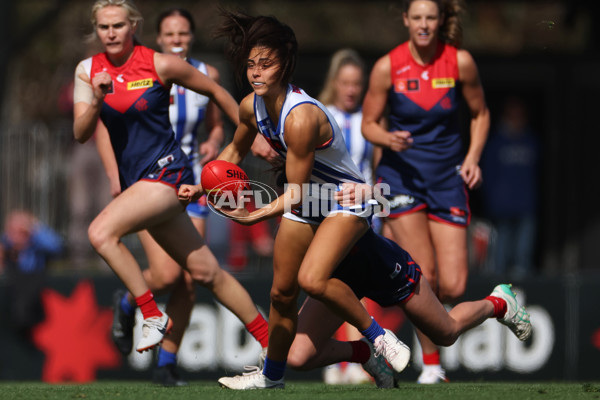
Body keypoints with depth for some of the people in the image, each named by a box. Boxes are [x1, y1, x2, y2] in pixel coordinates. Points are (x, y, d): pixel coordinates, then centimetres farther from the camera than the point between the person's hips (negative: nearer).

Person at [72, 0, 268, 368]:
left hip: (167, 171, -6)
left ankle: (153, 316, -17)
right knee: (206, 272, 9)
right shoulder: (88, 70, 4)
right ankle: (270, 341, 19)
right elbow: (81, 134, -3)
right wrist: (96, 99, -22)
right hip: (136, 181, 6)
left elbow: (217, 92, 3)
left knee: (102, 232, -26)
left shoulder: (159, 64, -9)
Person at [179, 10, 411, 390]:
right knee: (282, 291, 10)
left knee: (311, 279, -29)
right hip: (304, 201, 8)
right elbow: (235, 152, 15)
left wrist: (258, 215, -36)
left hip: (346, 201, -8)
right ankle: (272, 375, 29)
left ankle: (378, 336, -12)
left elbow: (296, 194, -26)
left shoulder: (301, 117, -33)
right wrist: (202, 188, 5)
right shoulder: (251, 107, -9)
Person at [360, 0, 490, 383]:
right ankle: (431, 364, 4)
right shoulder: (387, 67, -9)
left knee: (452, 288, -7)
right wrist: (388, 138, -20)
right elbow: (368, 123, 1)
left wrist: (473, 156, -6)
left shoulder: (461, 61, -5)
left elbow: (480, 113, 9)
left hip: (448, 177, 2)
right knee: (424, 275, -13)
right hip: (401, 175, -2)